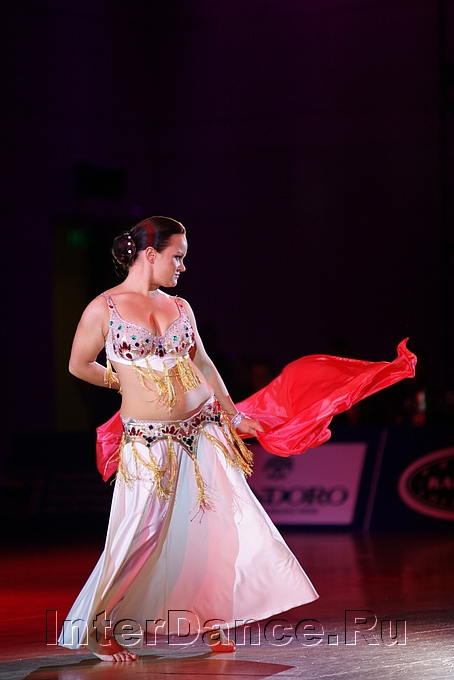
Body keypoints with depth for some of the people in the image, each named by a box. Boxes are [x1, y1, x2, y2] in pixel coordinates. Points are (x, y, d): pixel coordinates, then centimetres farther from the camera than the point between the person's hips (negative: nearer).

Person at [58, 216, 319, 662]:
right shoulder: (103, 309, -6)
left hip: (203, 430, 5)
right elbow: (79, 366, 5)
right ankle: (102, 631, 11)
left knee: (221, 522, 1)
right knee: (139, 536, -5)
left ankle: (213, 623, 13)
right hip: (148, 441, -5)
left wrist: (232, 412, 16)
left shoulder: (179, 307, 9)